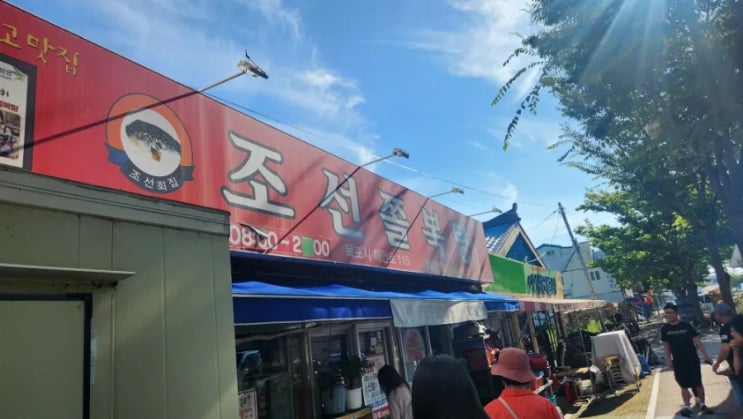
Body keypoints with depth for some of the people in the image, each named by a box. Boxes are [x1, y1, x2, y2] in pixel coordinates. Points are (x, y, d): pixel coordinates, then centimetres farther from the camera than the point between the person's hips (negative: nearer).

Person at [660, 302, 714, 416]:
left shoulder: (686, 325, -4)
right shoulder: (665, 328, -3)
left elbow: (697, 341, -3)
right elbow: (666, 346, 1)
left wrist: (705, 354, -10)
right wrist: (669, 361, -1)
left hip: (693, 359, 0)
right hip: (678, 362, 0)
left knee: (698, 383, 7)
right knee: (684, 385, 6)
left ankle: (702, 405, 21)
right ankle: (687, 406, 12)